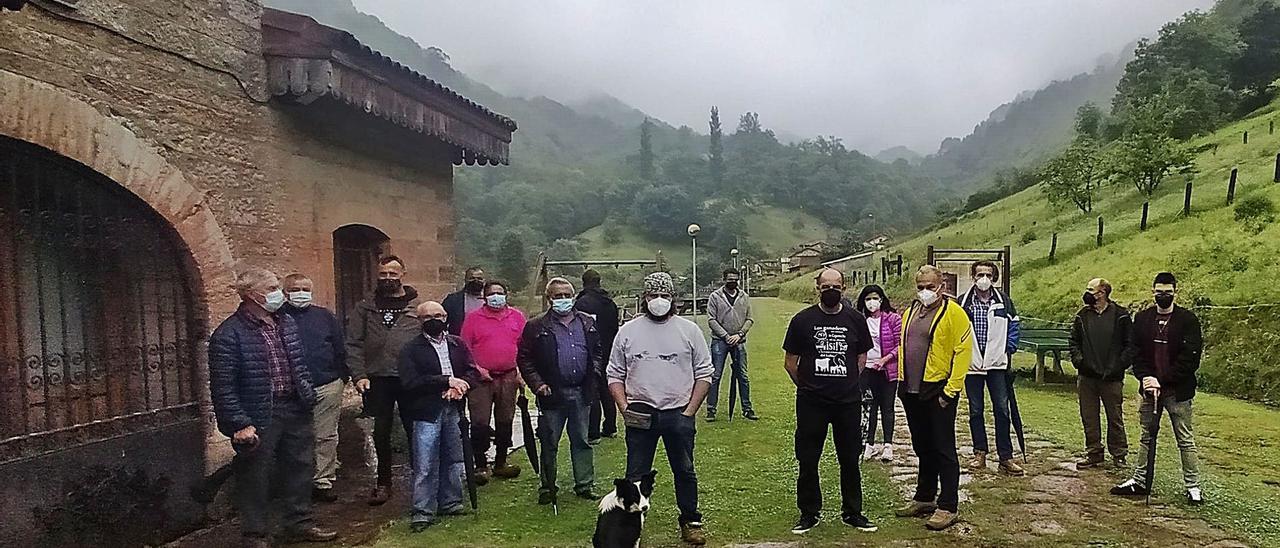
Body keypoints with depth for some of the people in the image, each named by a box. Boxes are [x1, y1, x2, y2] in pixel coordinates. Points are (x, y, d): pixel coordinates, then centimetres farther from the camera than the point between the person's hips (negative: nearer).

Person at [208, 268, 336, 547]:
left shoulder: (287, 324, 9)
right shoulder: (229, 334, -14)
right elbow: (223, 387, -16)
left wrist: (307, 395, 11)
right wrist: (240, 424, -19)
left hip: (294, 410, 7)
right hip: (258, 417, -7)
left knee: (300, 468, 16)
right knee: (255, 477, 6)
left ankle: (299, 523, 33)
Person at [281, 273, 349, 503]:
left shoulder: (324, 316, 8)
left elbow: (340, 348, 11)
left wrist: (342, 378, 6)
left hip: (328, 387, 2)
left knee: (326, 436, 5)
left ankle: (323, 482, 14)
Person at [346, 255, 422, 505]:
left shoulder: (417, 306, 2)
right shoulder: (365, 308, 7)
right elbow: (353, 344, 3)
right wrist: (359, 375, -8)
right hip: (377, 380, 2)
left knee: (414, 430, 6)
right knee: (381, 432, 12)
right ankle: (383, 482, 26)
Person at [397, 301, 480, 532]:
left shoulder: (457, 344, 12)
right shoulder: (411, 349, -1)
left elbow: (472, 372, 6)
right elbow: (410, 382, -13)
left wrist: (459, 386, -16)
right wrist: (447, 380, -17)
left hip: (454, 411, 4)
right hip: (426, 413, -4)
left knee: (453, 461, 12)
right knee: (425, 466, -3)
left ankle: (450, 503, 27)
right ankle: (422, 512, 6)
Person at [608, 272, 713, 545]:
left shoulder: (689, 330, 1)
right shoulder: (628, 331, 3)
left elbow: (704, 374, 2)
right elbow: (615, 374, 7)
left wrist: (690, 412, -5)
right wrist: (624, 407, -6)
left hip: (679, 414, 0)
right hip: (639, 416, 0)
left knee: (685, 471, 12)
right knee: (636, 474, 6)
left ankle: (690, 522, 28)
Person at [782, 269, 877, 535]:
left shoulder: (855, 320, 2)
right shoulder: (802, 320, -3)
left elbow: (862, 356, 15)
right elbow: (790, 361, 4)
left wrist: (848, 383, 11)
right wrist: (806, 386, 6)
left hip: (848, 402, 2)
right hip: (811, 403, -1)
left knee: (850, 460, 11)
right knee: (808, 460, 6)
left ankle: (852, 512, 26)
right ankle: (809, 513, 21)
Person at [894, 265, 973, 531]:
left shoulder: (953, 312, -9)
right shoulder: (910, 312, 12)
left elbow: (963, 350, -14)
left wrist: (951, 390, -17)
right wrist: (902, 380, 13)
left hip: (938, 392, -7)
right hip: (912, 392, 7)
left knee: (943, 449, 0)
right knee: (923, 448, 17)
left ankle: (948, 507, 9)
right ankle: (924, 498, 29)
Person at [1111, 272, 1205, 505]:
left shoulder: (1187, 320, -6)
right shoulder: (1142, 318, 6)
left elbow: (1191, 357, -10)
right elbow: (1135, 351, 4)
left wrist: (1162, 380, -15)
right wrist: (1146, 377, -11)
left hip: (1178, 390, -4)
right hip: (1150, 388, 4)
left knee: (1185, 440, 5)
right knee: (1146, 437, 13)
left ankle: (1193, 485, 16)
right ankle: (1140, 480, 21)